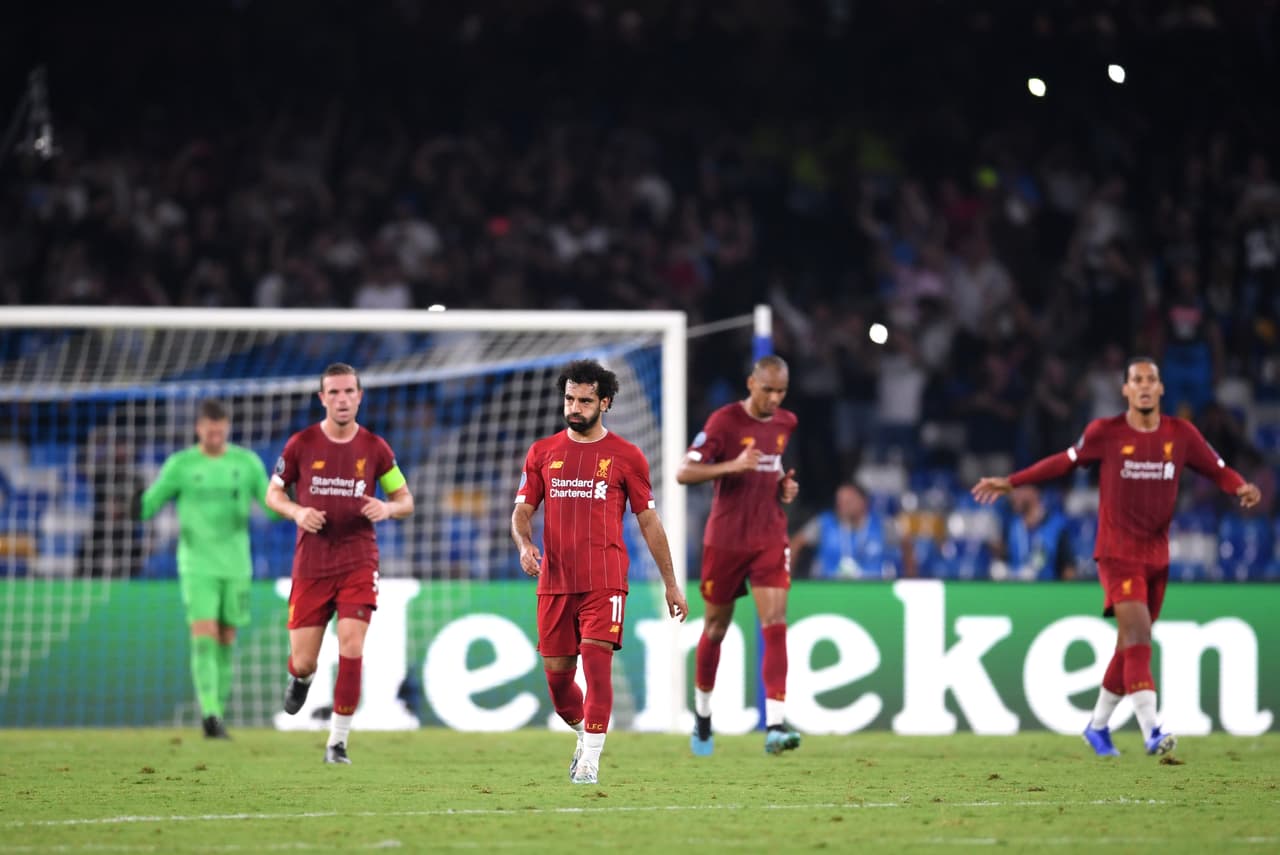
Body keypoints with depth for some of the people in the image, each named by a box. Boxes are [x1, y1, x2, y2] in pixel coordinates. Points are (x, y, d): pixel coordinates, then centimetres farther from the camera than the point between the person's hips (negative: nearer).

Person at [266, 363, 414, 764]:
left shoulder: (375, 448, 1)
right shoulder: (301, 444, -1)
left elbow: (405, 500, 10)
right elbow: (273, 493, 10)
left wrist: (387, 508, -14)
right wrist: (297, 512, -12)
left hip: (358, 564, 0)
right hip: (310, 566, 0)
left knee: (351, 650, -16)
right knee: (303, 662, 2)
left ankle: (338, 741, -5)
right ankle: (300, 678, 42)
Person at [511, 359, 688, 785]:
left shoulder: (626, 456, 4)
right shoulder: (542, 452, 10)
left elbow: (648, 521, 8)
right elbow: (522, 511, 12)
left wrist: (671, 584, 8)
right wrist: (525, 544, -11)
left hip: (605, 581, -3)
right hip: (554, 581, 3)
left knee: (597, 662, -15)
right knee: (556, 673, 5)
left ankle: (590, 760, -13)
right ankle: (585, 734, 32)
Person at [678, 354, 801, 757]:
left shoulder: (787, 423, 6)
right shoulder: (724, 420, -11)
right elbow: (684, 472, -16)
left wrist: (787, 486, 4)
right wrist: (732, 465, -28)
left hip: (770, 539, 3)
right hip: (725, 539, -3)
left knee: (775, 625, -13)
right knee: (716, 627, 10)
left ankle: (774, 725, -20)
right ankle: (702, 713, 32)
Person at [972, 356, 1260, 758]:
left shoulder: (1182, 435, 1)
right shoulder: (1105, 433, -5)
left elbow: (1218, 469, 7)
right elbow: (1065, 461, 8)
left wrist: (1242, 488, -15)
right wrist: (1010, 482, 8)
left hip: (1157, 554, 4)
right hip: (1117, 552, -4)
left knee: (1130, 645, 11)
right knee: (1137, 634, -19)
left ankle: (1098, 726, 28)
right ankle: (1152, 731, -27)